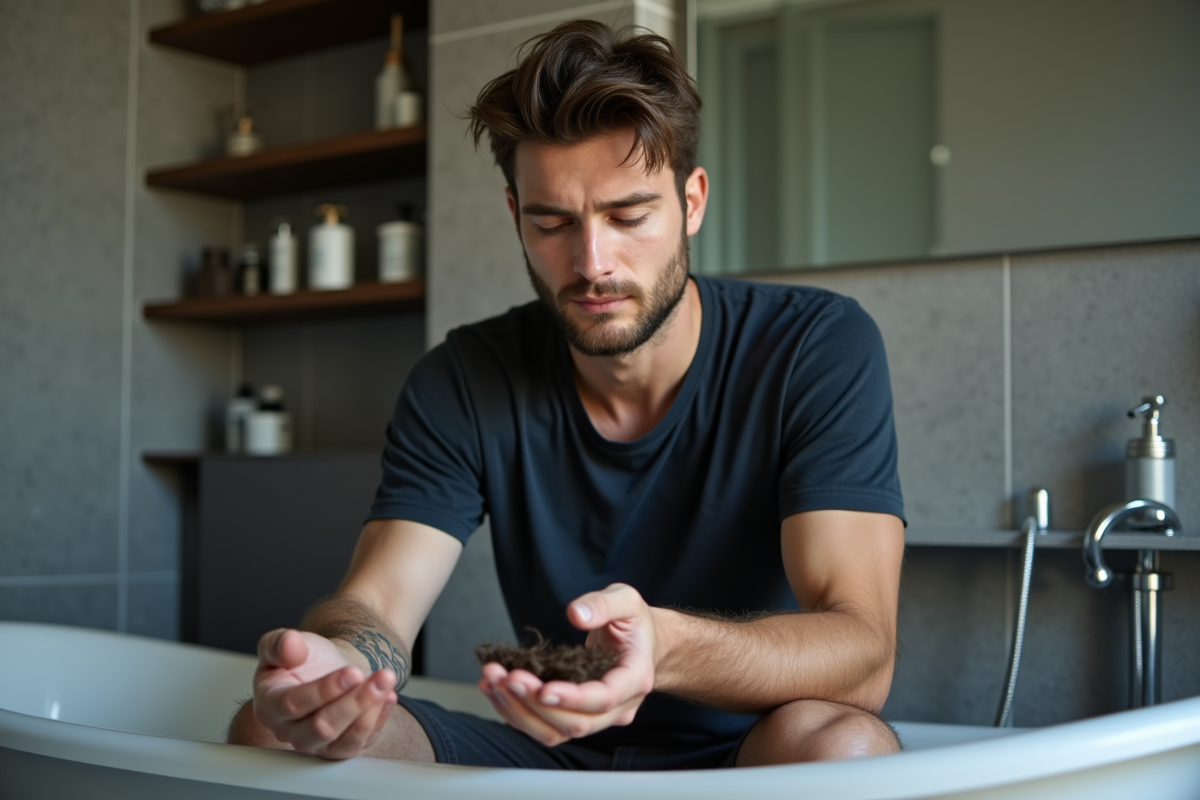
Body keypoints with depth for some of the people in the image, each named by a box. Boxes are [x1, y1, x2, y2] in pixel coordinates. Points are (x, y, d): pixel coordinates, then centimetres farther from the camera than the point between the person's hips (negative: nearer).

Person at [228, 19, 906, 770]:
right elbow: (376, 604, -11)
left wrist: (664, 648, -45)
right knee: (270, 732, -21)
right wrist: (336, 660, -37)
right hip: (551, 754, 2)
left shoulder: (822, 349, -14)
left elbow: (862, 654, -23)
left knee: (836, 741, -37)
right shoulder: (463, 382, -3)